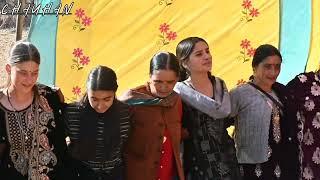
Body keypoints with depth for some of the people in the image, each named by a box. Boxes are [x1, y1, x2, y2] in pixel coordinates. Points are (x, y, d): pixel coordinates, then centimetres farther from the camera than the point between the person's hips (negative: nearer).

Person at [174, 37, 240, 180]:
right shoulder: (179, 89, -12)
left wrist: (186, 92, -17)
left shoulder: (219, 84, 3)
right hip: (197, 161, -4)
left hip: (225, 157, 4)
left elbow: (224, 111, -17)